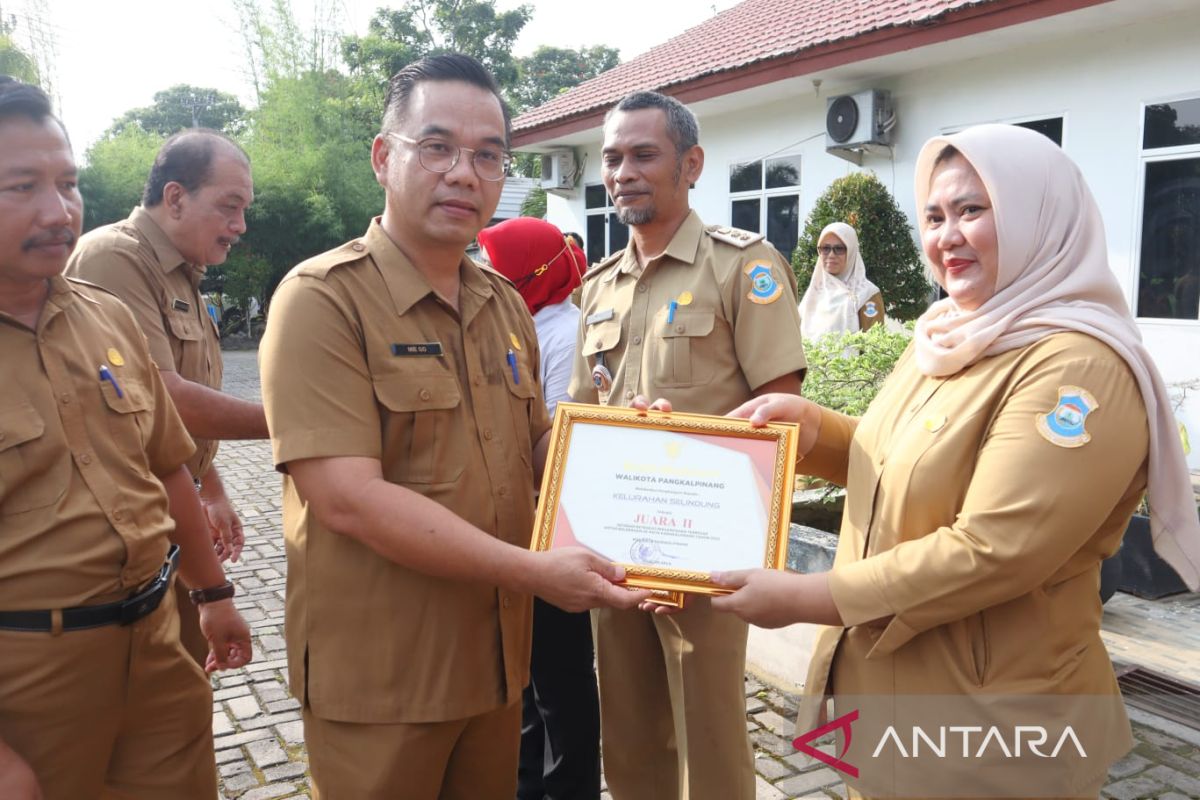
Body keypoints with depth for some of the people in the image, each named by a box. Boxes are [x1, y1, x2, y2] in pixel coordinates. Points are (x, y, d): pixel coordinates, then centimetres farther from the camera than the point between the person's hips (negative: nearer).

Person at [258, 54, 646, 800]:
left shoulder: (505, 303, 7)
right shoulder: (323, 299, -16)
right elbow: (347, 498, -24)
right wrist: (532, 571, -24)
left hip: (496, 656, 7)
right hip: (379, 676, -6)